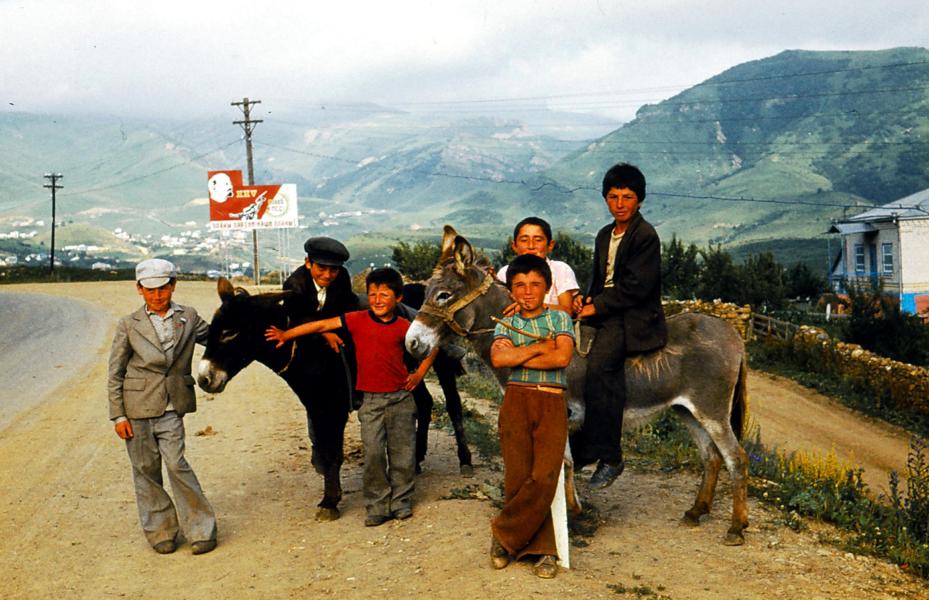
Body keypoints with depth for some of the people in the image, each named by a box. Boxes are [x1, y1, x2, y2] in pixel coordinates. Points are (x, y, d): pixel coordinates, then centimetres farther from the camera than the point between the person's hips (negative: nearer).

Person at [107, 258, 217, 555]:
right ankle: (160, 530, 21)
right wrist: (118, 415, -3)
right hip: (138, 407, 0)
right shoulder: (129, 325, 0)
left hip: (172, 407, 0)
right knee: (146, 469, 6)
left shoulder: (188, 318, 4)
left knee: (176, 464, -10)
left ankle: (201, 528, 3)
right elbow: (115, 373, 1)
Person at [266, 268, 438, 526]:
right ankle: (377, 507, 8)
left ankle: (401, 502, 20)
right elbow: (322, 325, -5)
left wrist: (420, 373, 3)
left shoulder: (404, 327, -1)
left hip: (401, 398, 0)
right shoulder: (357, 320, -2)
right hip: (371, 400, 0)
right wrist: (285, 335, -9)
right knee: (373, 454, -3)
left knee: (403, 452, 5)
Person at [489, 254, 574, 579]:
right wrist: (540, 348, -8)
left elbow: (562, 357, -9)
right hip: (516, 402, 1)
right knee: (518, 477, -3)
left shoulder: (560, 318, 8)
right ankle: (544, 550, 10)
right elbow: (498, 358, -9)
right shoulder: (506, 324, 12)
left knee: (543, 478, -13)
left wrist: (518, 356, -7)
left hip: (552, 405, -1)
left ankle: (504, 534, 3)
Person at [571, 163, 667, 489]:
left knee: (598, 364, -29)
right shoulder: (605, 235, 18)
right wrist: (586, 299, 0)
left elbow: (636, 288, -15)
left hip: (635, 317, -8)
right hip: (604, 313, 9)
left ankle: (609, 457, -23)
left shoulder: (646, 236, -8)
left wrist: (597, 306, -14)